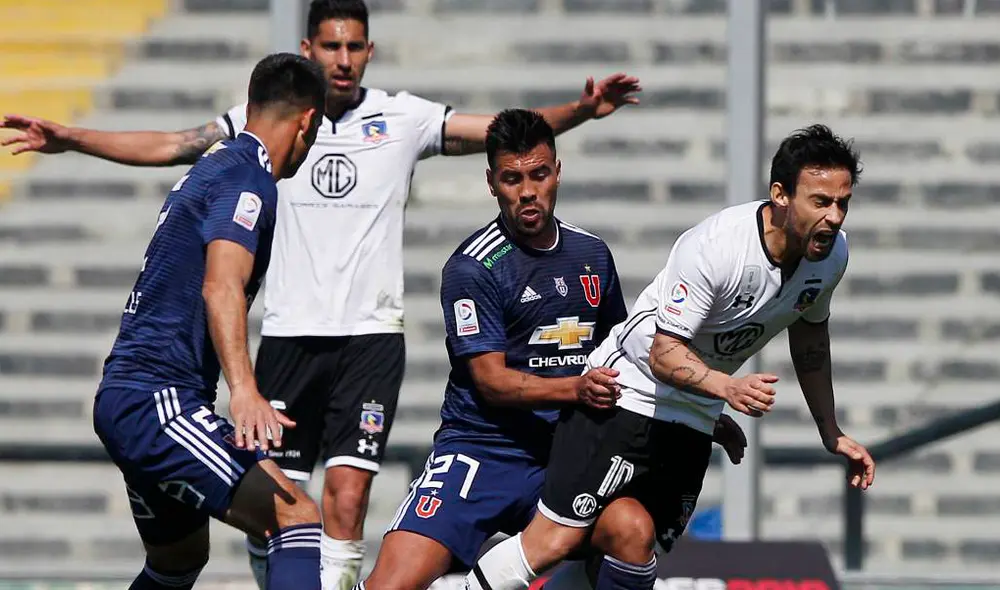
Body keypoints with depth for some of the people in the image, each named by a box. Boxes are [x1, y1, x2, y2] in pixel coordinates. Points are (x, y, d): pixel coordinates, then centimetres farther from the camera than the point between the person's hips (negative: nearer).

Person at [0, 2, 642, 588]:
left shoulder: (404, 118, 3)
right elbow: (169, 146, 7)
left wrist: (581, 109, -18)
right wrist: (69, 139, -1)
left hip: (371, 335, -2)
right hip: (289, 335, 2)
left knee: (348, 492, -15)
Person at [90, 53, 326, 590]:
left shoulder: (213, 167, 20)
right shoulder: (248, 178, -10)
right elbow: (221, 286, -26)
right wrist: (243, 390, -38)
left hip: (122, 399, 11)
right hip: (156, 400, -11)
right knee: (299, 520, -22)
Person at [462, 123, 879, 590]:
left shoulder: (831, 253, -6)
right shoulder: (713, 248, -29)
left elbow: (809, 333, 15)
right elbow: (665, 354, -28)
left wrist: (831, 433, 19)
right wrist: (728, 387, -47)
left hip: (692, 422, 7)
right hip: (626, 392, -7)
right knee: (555, 542, -13)